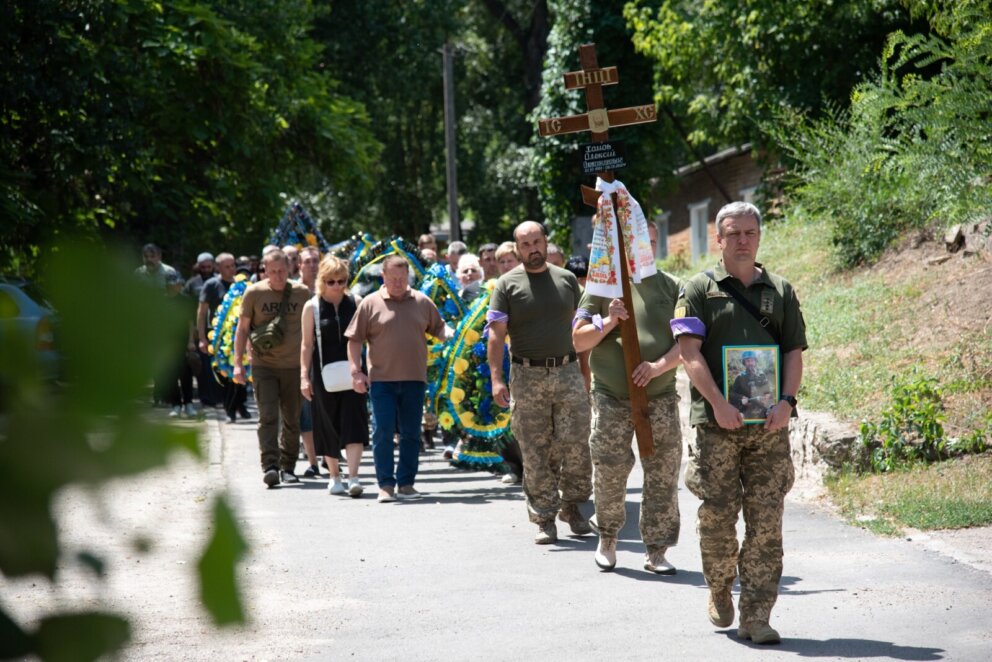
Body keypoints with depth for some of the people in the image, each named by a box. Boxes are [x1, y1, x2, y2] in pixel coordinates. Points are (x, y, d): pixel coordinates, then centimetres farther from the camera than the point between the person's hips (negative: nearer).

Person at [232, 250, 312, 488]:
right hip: (263, 365, -2)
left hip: (293, 365, 2)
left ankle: (287, 467, 18)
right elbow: (242, 328, 4)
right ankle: (270, 466, -15)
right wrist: (238, 362, -2)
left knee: (292, 419, 6)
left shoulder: (302, 293, 3)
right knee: (268, 417, -10)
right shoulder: (254, 293, -1)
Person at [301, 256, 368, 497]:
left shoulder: (354, 304, 3)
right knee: (329, 427, 7)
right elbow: (307, 344, 1)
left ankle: (353, 478, -15)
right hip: (324, 375, 0)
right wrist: (304, 376, -4)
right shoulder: (312, 307, 0)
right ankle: (334, 477, 20)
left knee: (353, 424, -10)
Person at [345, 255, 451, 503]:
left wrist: (450, 335, -5)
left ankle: (406, 483, 14)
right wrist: (356, 371, -5)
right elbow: (355, 340, 2)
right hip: (381, 379, -3)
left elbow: (439, 328, 18)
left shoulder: (422, 302, 9)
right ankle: (386, 484, 2)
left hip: (414, 379, 3)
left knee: (411, 434, 6)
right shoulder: (371, 303, 1)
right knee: (383, 433, -5)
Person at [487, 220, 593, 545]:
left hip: (568, 372, 2)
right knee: (535, 453, 1)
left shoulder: (566, 280, 11)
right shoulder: (507, 284, 2)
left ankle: (572, 505, 16)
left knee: (576, 444, -3)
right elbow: (496, 335, -2)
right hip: (528, 376, -2)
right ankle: (544, 518, 8)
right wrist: (496, 379, -12)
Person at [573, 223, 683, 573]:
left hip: (661, 397, 1)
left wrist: (659, 366, -15)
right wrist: (607, 322, -12)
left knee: (663, 477, 0)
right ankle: (607, 536, 22)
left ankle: (657, 551, 9)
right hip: (612, 398, -1)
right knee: (609, 472, -2)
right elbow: (578, 341, 6)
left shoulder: (672, 287, 8)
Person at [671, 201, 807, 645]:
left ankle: (756, 617, 1)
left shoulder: (780, 291, 14)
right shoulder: (700, 290, 5)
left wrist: (787, 401, -7)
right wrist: (718, 403, -15)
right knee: (717, 514, -1)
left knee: (766, 520, -2)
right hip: (716, 423, -2)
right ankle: (719, 591, 25)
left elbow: (795, 351, 10)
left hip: (769, 425, 2)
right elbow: (690, 352, -4)